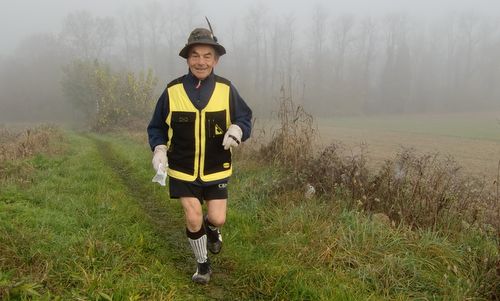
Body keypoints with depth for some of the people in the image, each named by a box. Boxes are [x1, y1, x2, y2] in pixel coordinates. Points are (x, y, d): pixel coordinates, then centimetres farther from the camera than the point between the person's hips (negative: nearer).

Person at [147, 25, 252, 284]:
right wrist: (159, 149, -17)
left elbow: (245, 118, -1)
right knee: (193, 219, 0)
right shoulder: (172, 91, -8)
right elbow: (157, 127, 2)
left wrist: (237, 129, -24)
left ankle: (212, 229, 43)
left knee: (217, 219, 2)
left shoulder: (226, 90, -8)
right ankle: (202, 265, 27)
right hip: (183, 170, 0)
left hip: (216, 170, 1)